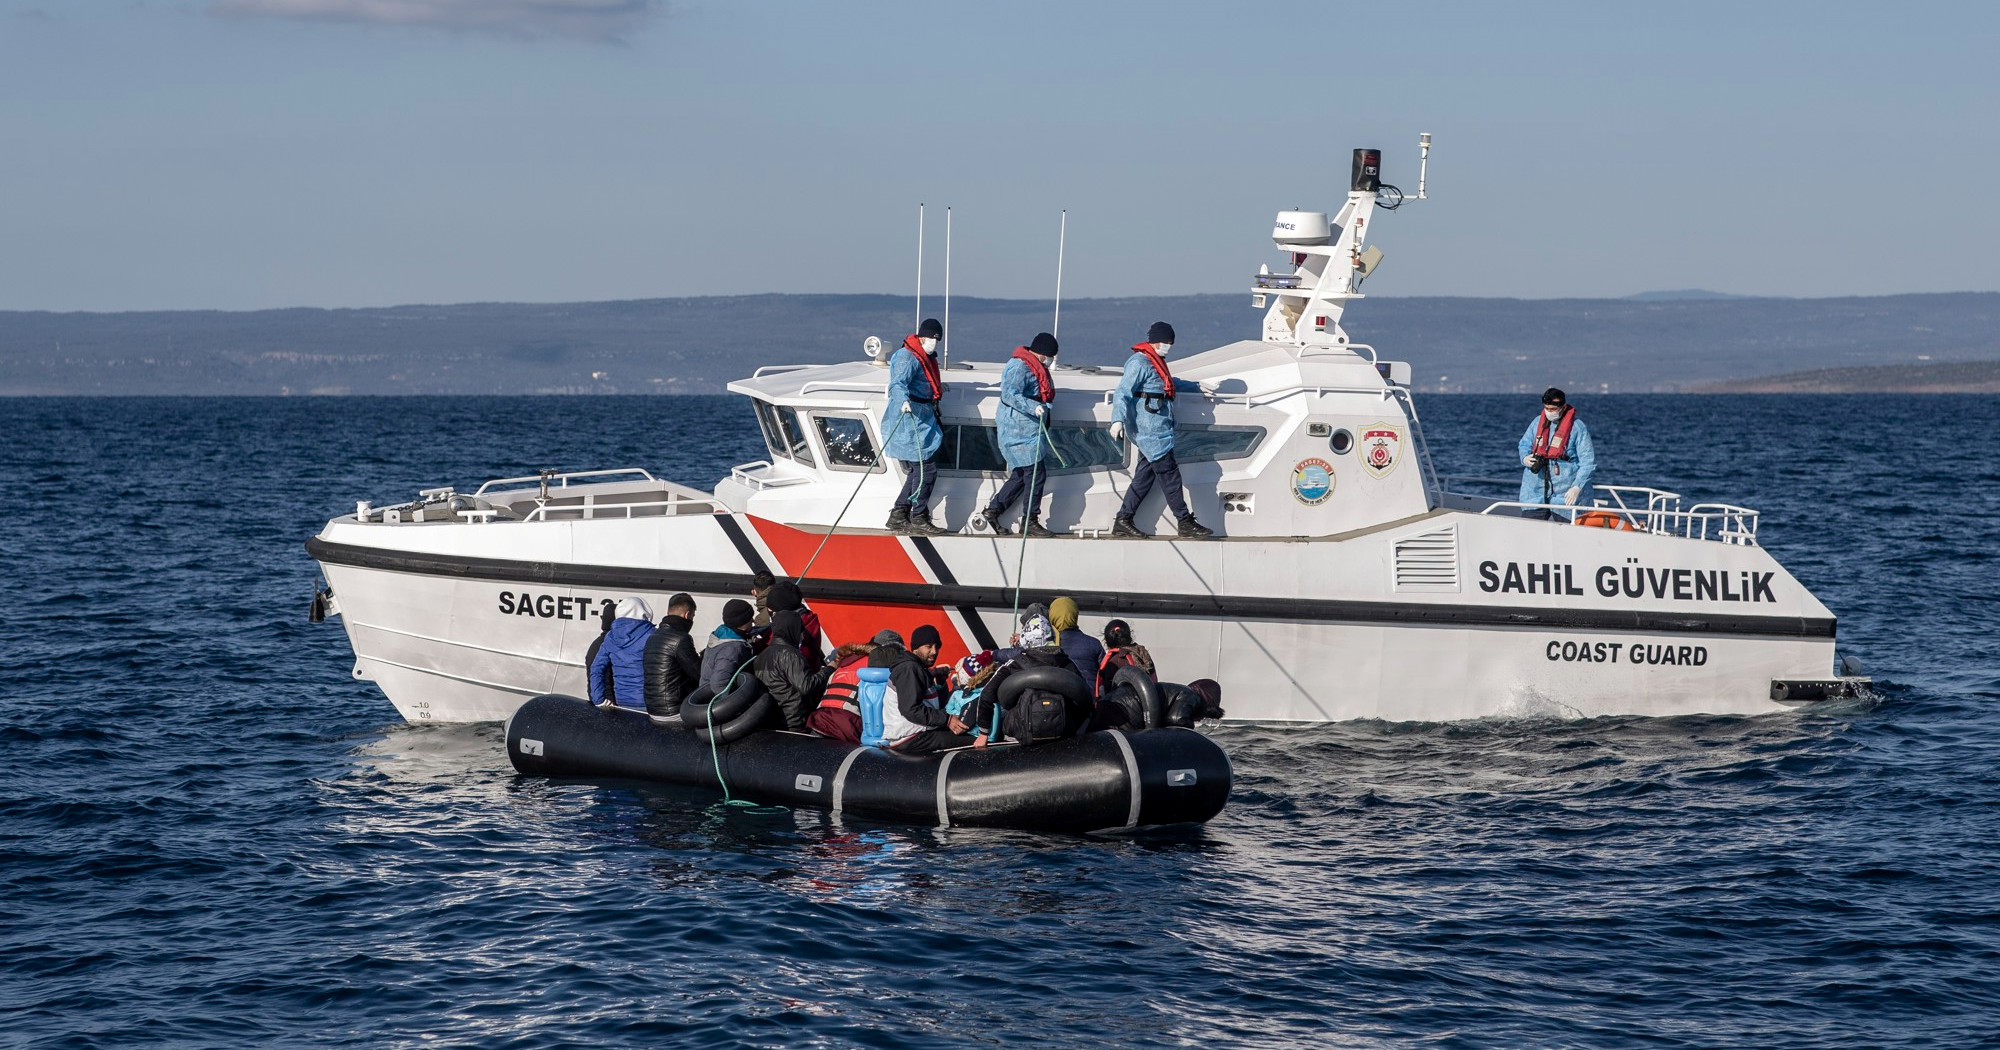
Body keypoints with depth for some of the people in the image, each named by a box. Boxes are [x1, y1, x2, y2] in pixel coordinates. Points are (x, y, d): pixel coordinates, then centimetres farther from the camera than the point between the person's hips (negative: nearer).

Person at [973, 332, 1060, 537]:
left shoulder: (1035, 367, 17)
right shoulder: (1019, 368, -16)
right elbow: (1010, 395, -28)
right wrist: (1033, 407, -36)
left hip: (1030, 430, 11)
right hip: (1020, 431, -11)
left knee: (1021, 475, 13)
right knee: (1035, 474, -8)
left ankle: (992, 511, 18)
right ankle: (1030, 522, -1)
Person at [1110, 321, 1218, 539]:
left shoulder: (1157, 361, 19)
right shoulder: (1139, 363, -13)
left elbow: (1170, 383, 39)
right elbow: (1123, 392, -20)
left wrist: (1197, 387, 46)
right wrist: (1118, 419, -32)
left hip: (1156, 428, 10)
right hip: (1149, 428, -10)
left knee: (1145, 474, 10)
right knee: (1169, 473, -7)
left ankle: (1123, 522, 12)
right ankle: (1185, 523, -3)